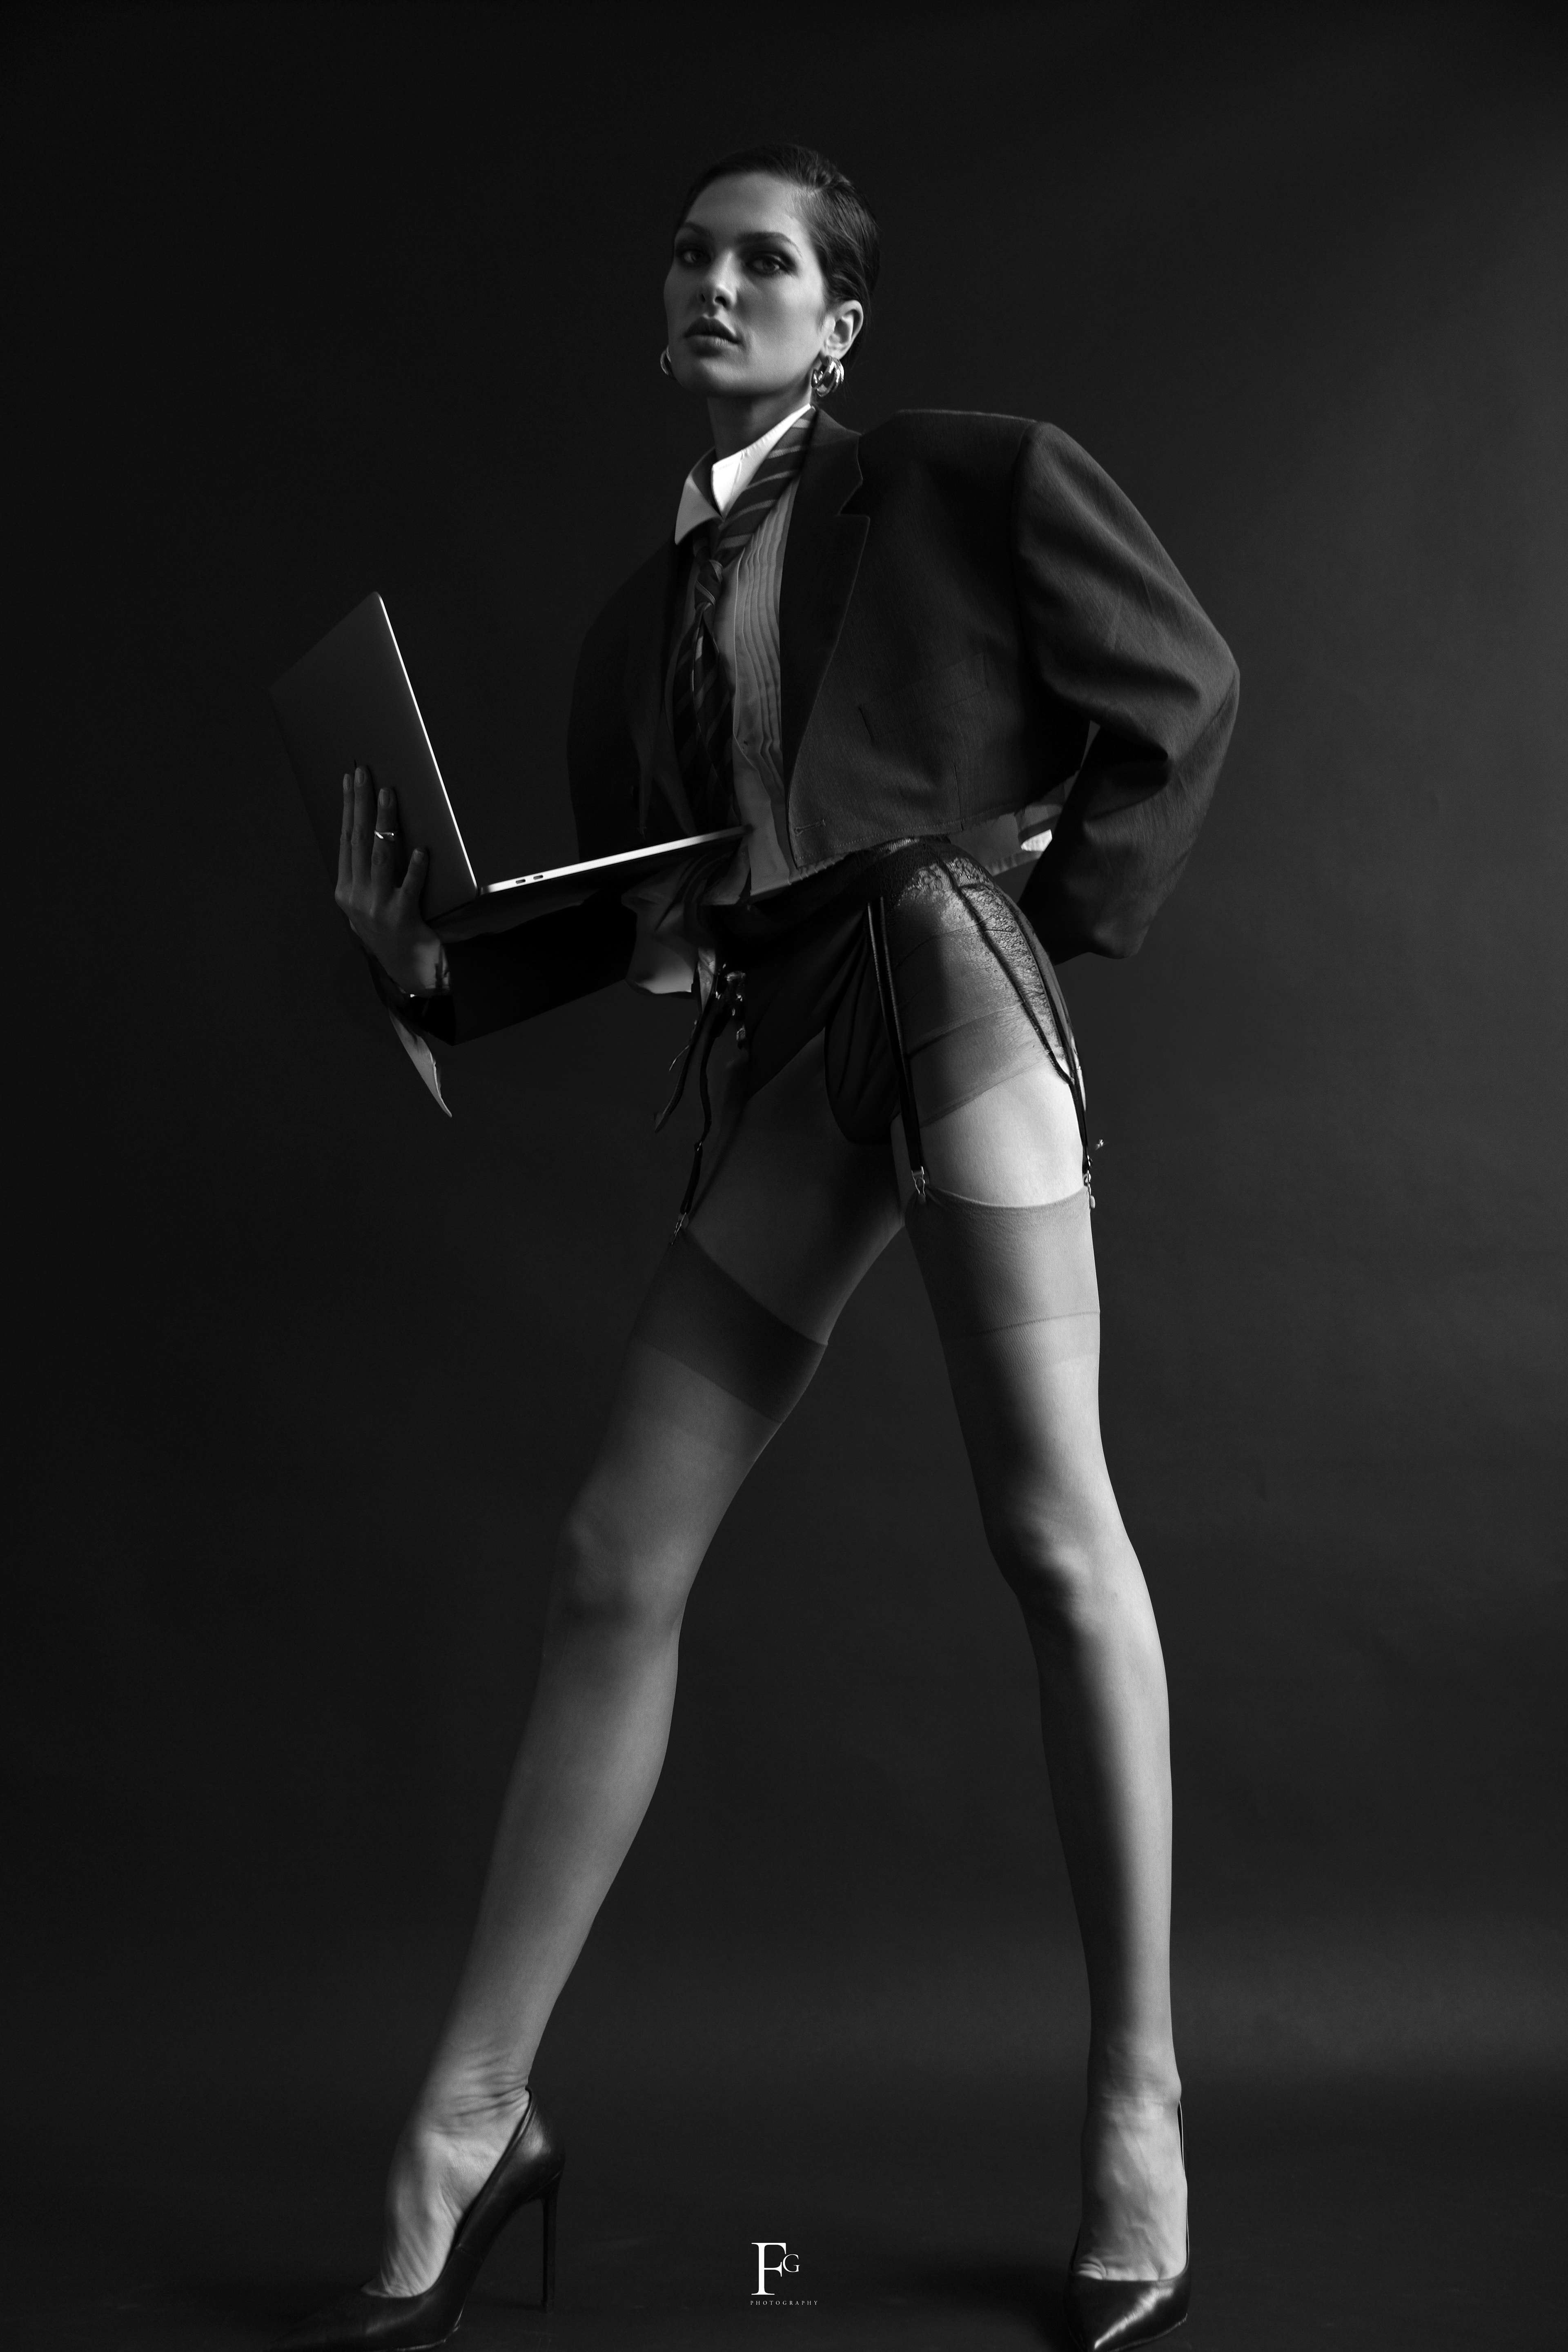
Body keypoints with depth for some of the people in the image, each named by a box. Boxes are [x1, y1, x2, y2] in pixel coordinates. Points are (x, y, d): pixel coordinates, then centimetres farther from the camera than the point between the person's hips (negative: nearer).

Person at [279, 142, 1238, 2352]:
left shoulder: (973, 478, 8)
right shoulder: (646, 611, 22)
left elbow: (1183, 692, 9)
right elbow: (624, 908, 20)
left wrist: (1076, 911, 2)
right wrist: (435, 960, 3)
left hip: (941, 972, -5)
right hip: (783, 1053, 5)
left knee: (1053, 1536, -9)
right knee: (618, 1563, -1)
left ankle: (1139, 2105, 4)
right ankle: (472, 2124, 5)